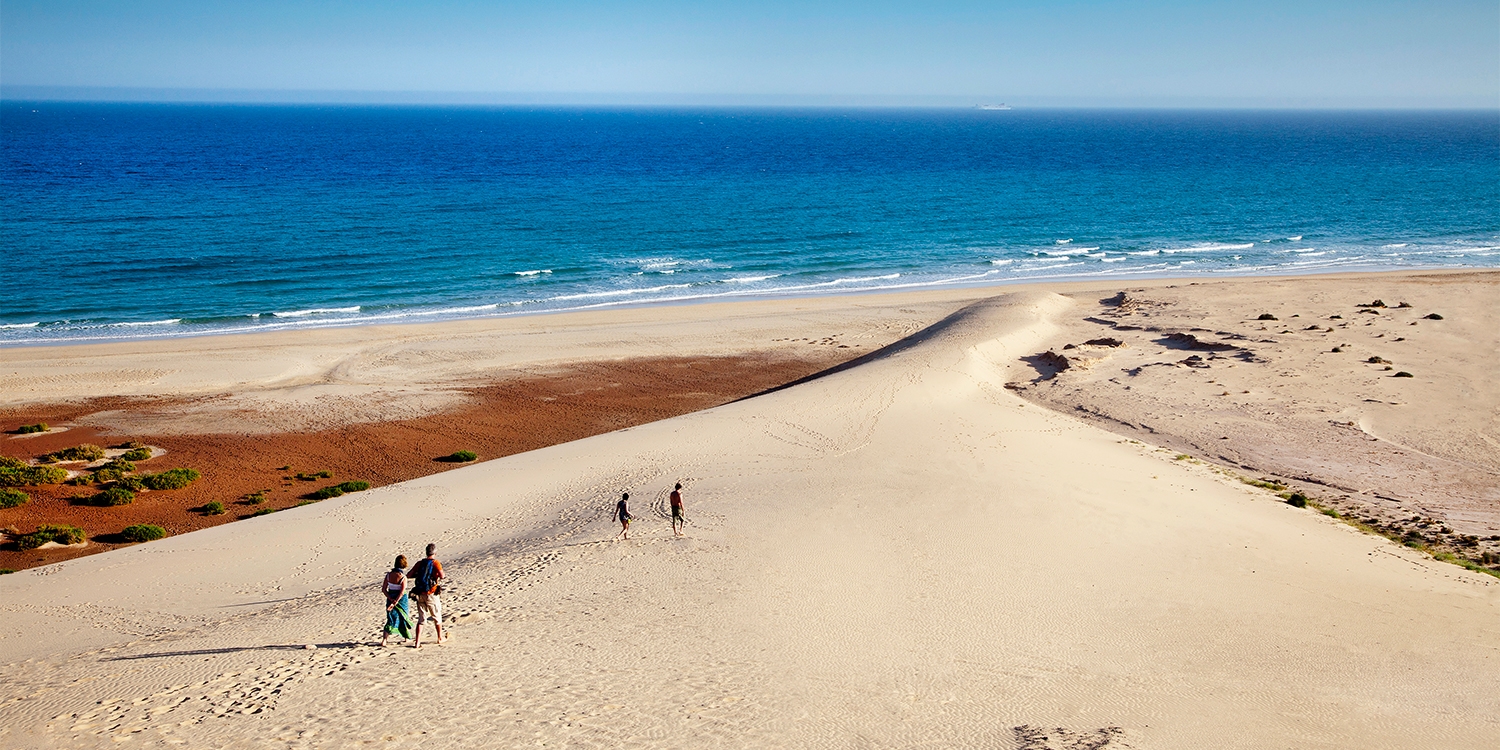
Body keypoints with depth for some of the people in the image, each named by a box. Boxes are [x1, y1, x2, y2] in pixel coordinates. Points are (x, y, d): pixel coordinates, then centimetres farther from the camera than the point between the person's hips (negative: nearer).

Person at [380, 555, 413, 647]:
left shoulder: (389, 575, -4)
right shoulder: (403, 577, -18)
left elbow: (384, 589, -5)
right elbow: (402, 592, -24)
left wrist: (391, 600, -10)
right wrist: (395, 603, -21)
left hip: (391, 599, 4)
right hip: (401, 600, -4)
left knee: (391, 620, 9)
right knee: (404, 617, 18)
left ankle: (384, 640, -3)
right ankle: (406, 636, 34)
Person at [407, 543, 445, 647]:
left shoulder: (420, 563, 5)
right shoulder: (435, 563, -9)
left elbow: (408, 575, 5)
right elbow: (442, 576, -23)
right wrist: (438, 576, -1)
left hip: (420, 594, 4)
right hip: (431, 594, -4)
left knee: (421, 619, 10)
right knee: (437, 617, 15)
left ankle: (417, 642, 1)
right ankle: (440, 639, 28)